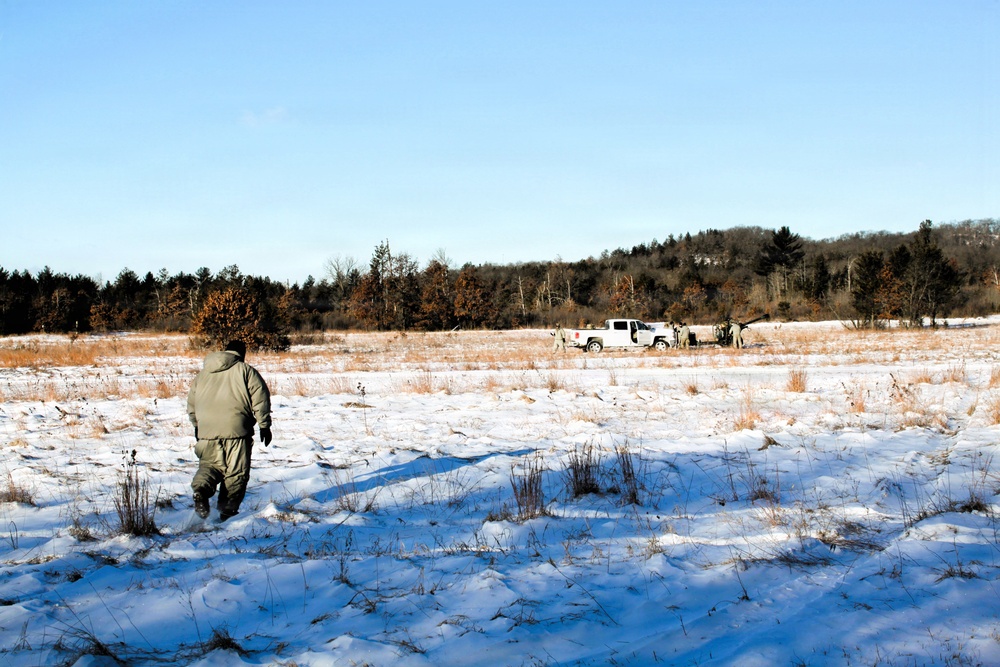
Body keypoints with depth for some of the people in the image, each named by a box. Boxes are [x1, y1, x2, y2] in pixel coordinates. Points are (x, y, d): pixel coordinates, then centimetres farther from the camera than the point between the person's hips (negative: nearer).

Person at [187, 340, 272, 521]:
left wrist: (197, 426, 36)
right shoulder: (246, 371, 3)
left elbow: (191, 404, 24)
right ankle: (228, 509, 5)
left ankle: (201, 489, -12)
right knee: (236, 472, 6)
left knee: (209, 465, 16)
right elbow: (260, 399, -3)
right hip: (236, 431, -4)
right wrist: (264, 425, 4)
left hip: (207, 431, 4)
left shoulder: (203, 374, 17)